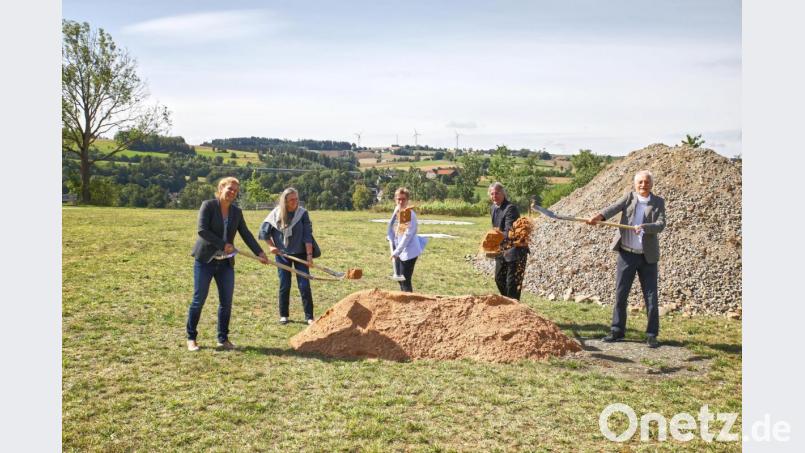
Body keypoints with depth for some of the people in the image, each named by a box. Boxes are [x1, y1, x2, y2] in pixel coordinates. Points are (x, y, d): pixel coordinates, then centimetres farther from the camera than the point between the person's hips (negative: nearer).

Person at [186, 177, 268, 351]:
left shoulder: (236, 212, 7)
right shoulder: (208, 206, -9)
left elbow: (246, 234, 6)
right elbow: (202, 230, -18)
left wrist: (259, 253, -4)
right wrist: (223, 245, -20)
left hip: (226, 263, 5)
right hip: (205, 260, -5)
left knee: (226, 302, 4)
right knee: (199, 300, 0)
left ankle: (223, 339, 16)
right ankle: (191, 338, 14)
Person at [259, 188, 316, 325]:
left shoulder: (302, 213, -8)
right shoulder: (276, 214, -6)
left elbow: (307, 236, -10)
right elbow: (264, 230, 6)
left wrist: (309, 255, -14)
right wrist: (271, 246, 2)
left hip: (300, 254, -1)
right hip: (282, 255, 1)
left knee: (304, 286, -3)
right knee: (284, 286, 6)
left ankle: (309, 316, 5)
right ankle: (284, 315, 20)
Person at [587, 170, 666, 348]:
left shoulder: (658, 202, 0)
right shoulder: (629, 197, 2)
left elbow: (660, 225, -14)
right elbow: (614, 208, -17)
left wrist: (643, 227, -33)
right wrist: (599, 216, -37)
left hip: (647, 257, -1)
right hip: (626, 254, 1)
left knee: (651, 297, 1)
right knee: (620, 294, 5)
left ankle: (652, 335, 12)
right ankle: (617, 330, 16)